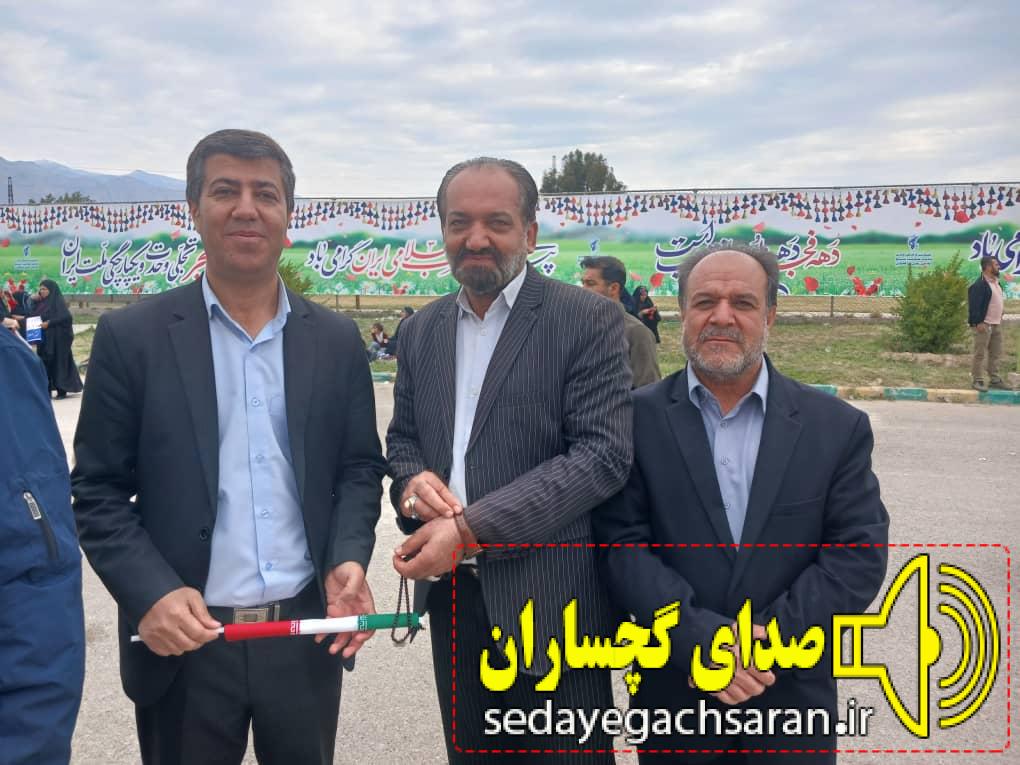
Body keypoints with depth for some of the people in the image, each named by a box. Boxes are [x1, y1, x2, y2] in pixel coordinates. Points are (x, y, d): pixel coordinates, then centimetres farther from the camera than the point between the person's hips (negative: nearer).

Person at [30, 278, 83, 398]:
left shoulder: (58, 301, -8)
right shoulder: (41, 303, 14)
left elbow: (66, 316, -19)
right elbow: (34, 315, 17)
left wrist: (49, 323, -22)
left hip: (57, 338, -7)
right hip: (44, 338, 7)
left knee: (59, 362, -5)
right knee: (46, 363, 5)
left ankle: (62, 390, -1)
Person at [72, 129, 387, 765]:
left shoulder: (337, 339, 3)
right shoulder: (132, 336, -4)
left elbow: (360, 468, 7)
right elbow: (98, 491, -3)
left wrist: (350, 558, -10)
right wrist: (149, 593, -17)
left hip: (308, 632, 2)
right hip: (184, 641, -2)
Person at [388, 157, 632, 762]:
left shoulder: (588, 320, -9)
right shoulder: (421, 330, 9)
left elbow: (604, 452, -17)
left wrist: (470, 528, -22)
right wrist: (412, 480, -9)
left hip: (550, 600, -5)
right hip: (450, 596, 5)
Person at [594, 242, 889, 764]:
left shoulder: (837, 427, -2)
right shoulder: (637, 420, -5)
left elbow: (859, 555, -6)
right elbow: (620, 545, -10)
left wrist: (767, 639, -15)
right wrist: (702, 639, -20)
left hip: (792, 699, 1)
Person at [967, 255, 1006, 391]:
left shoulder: (995, 282, 13)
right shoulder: (979, 284, -16)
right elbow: (974, 305, -20)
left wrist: (1000, 317, 18)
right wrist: (978, 322, -23)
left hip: (996, 324, 9)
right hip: (984, 324, -9)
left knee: (996, 354, 13)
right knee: (980, 354, -5)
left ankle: (994, 379, 21)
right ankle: (978, 381, 0)